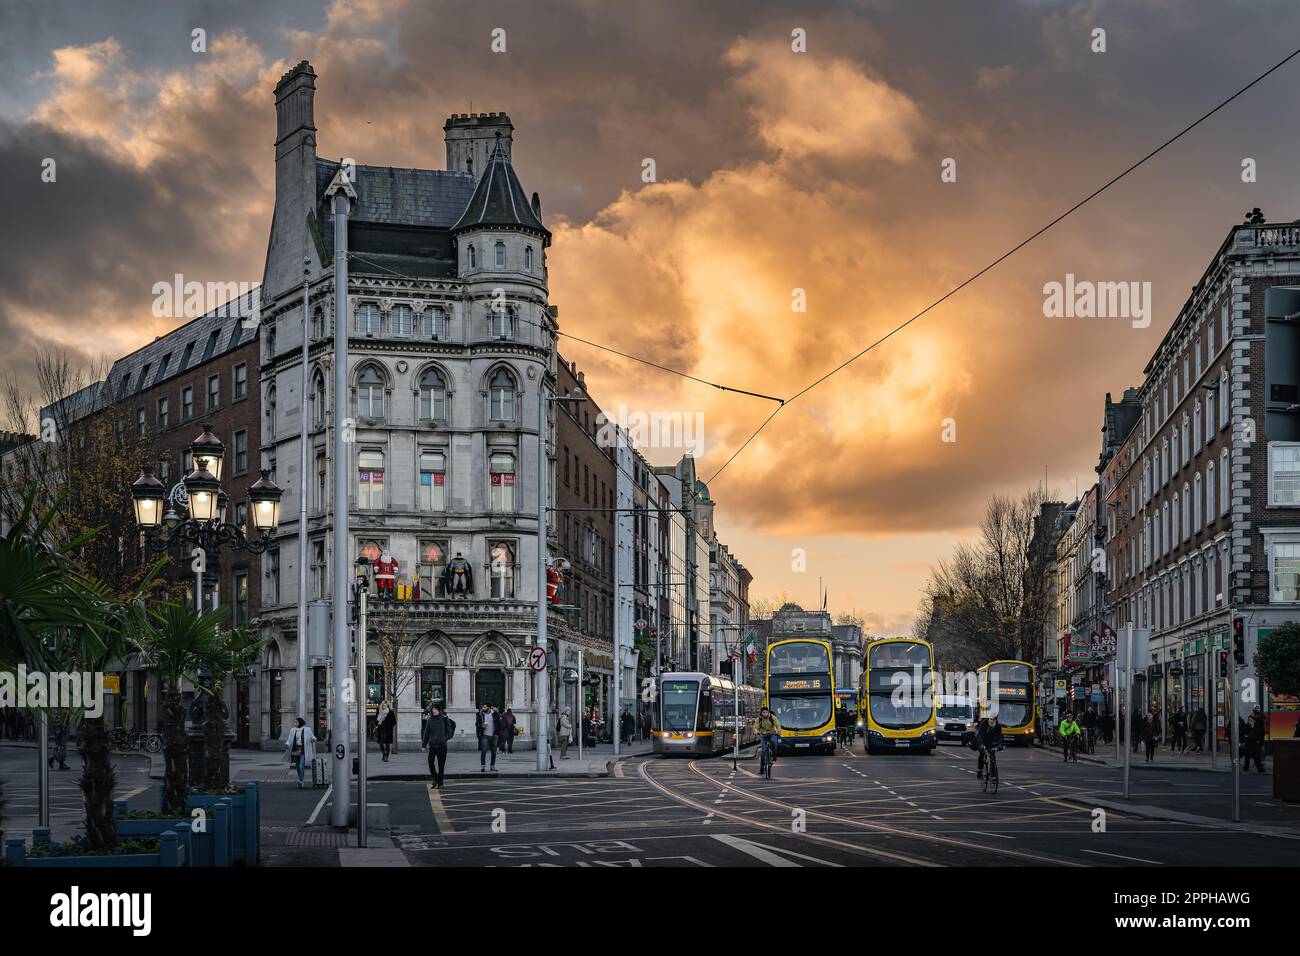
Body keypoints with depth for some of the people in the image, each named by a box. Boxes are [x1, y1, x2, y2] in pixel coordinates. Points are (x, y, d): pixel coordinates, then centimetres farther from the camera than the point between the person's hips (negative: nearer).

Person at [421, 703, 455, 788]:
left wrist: (444, 738, -9)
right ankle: (435, 778, 2)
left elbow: (449, 731, 5)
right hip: (432, 745, 1)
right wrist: (424, 744, 6)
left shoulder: (445, 719, 1)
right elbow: (426, 733, 10)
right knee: (430, 761, -17)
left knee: (441, 765, 2)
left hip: (442, 745, -1)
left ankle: (440, 783, 12)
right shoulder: (430, 720, 6)